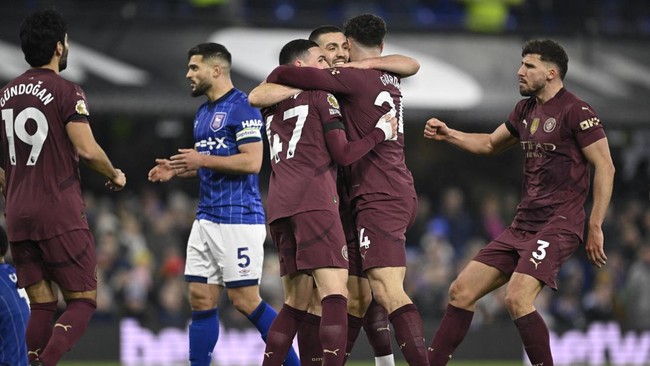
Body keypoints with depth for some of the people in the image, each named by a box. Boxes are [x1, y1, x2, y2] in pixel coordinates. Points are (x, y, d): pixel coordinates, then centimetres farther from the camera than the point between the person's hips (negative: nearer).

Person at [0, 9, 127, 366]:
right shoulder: (66, 91, -9)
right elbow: (87, 150, -15)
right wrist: (115, 175, 3)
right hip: (60, 215, -6)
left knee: (41, 305, 11)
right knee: (82, 301, 0)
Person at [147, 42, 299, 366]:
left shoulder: (241, 107, -11)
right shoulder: (203, 113, 18)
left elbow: (251, 161, -19)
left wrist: (203, 160, -16)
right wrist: (178, 170, 10)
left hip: (237, 218, -9)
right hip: (206, 217, 9)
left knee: (245, 301, -7)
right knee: (201, 299, 4)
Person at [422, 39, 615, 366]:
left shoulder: (576, 112, -10)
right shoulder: (526, 109, 16)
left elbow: (605, 168, -12)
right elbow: (490, 144, 32)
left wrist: (595, 228, -14)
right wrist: (448, 135, 16)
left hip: (558, 226, -9)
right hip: (522, 225, 9)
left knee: (517, 299, -26)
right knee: (461, 291, 4)